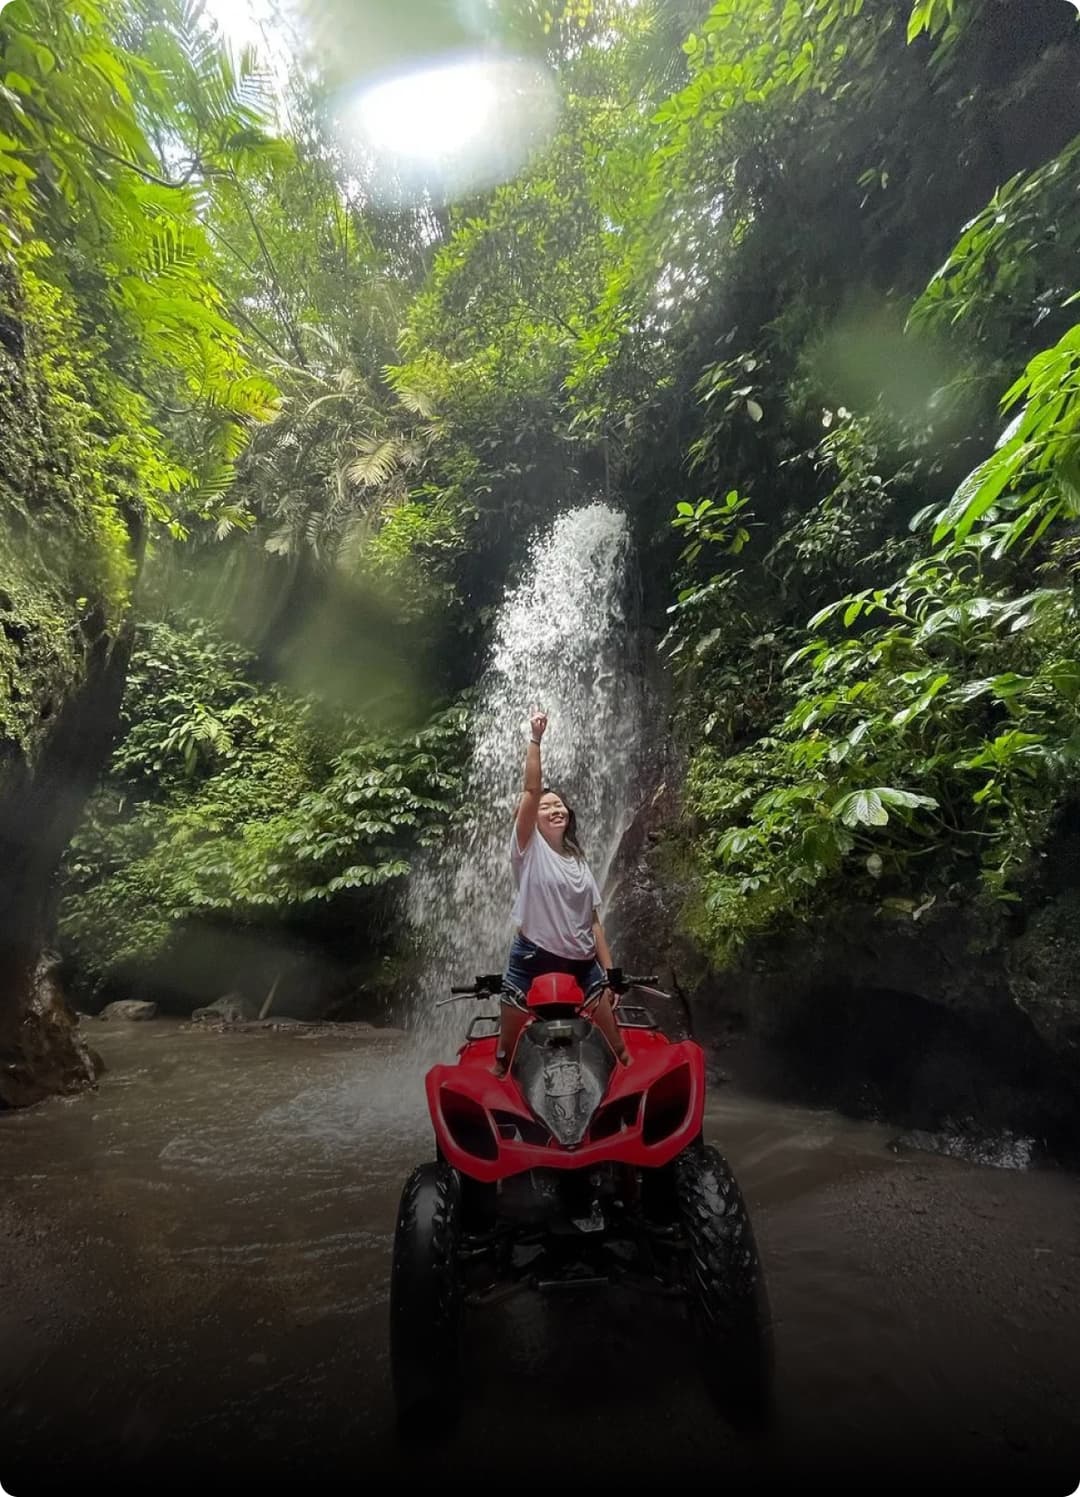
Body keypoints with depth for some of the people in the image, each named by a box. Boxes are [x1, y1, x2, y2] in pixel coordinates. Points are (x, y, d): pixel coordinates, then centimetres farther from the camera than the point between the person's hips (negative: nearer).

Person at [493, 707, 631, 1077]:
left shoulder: (579, 861, 13)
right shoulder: (529, 848, -2)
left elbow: (593, 921, 10)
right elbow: (531, 789, -14)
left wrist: (610, 972, 4)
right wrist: (535, 739, -18)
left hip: (581, 963, 4)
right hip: (531, 959, -4)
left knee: (618, 1050, 7)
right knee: (506, 1054, 5)